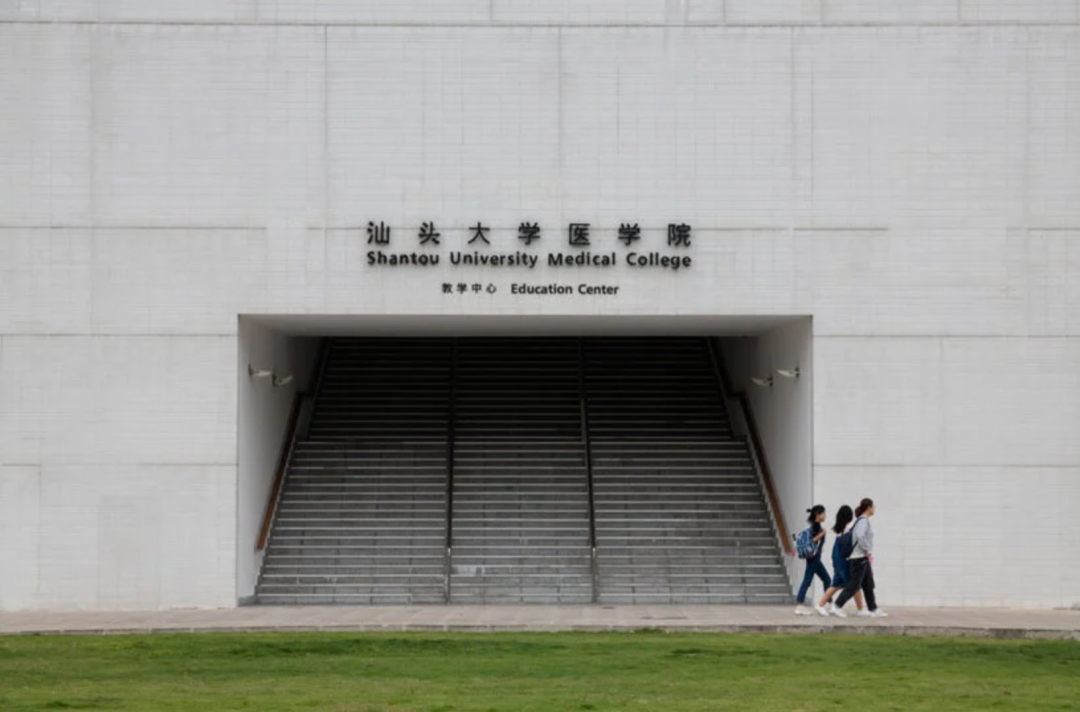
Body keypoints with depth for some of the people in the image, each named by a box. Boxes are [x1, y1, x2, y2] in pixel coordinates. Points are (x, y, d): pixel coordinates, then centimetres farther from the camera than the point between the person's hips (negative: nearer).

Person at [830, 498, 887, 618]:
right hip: (859, 558, -10)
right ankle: (837, 607, -4)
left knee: (869, 585, 12)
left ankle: (874, 609, 16)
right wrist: (867, 550, -20)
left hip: (863, 558, 10)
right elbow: (860, 536, -29)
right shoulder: (863, 521, -15)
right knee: (853, 585, -7)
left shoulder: (862, 521, 14)